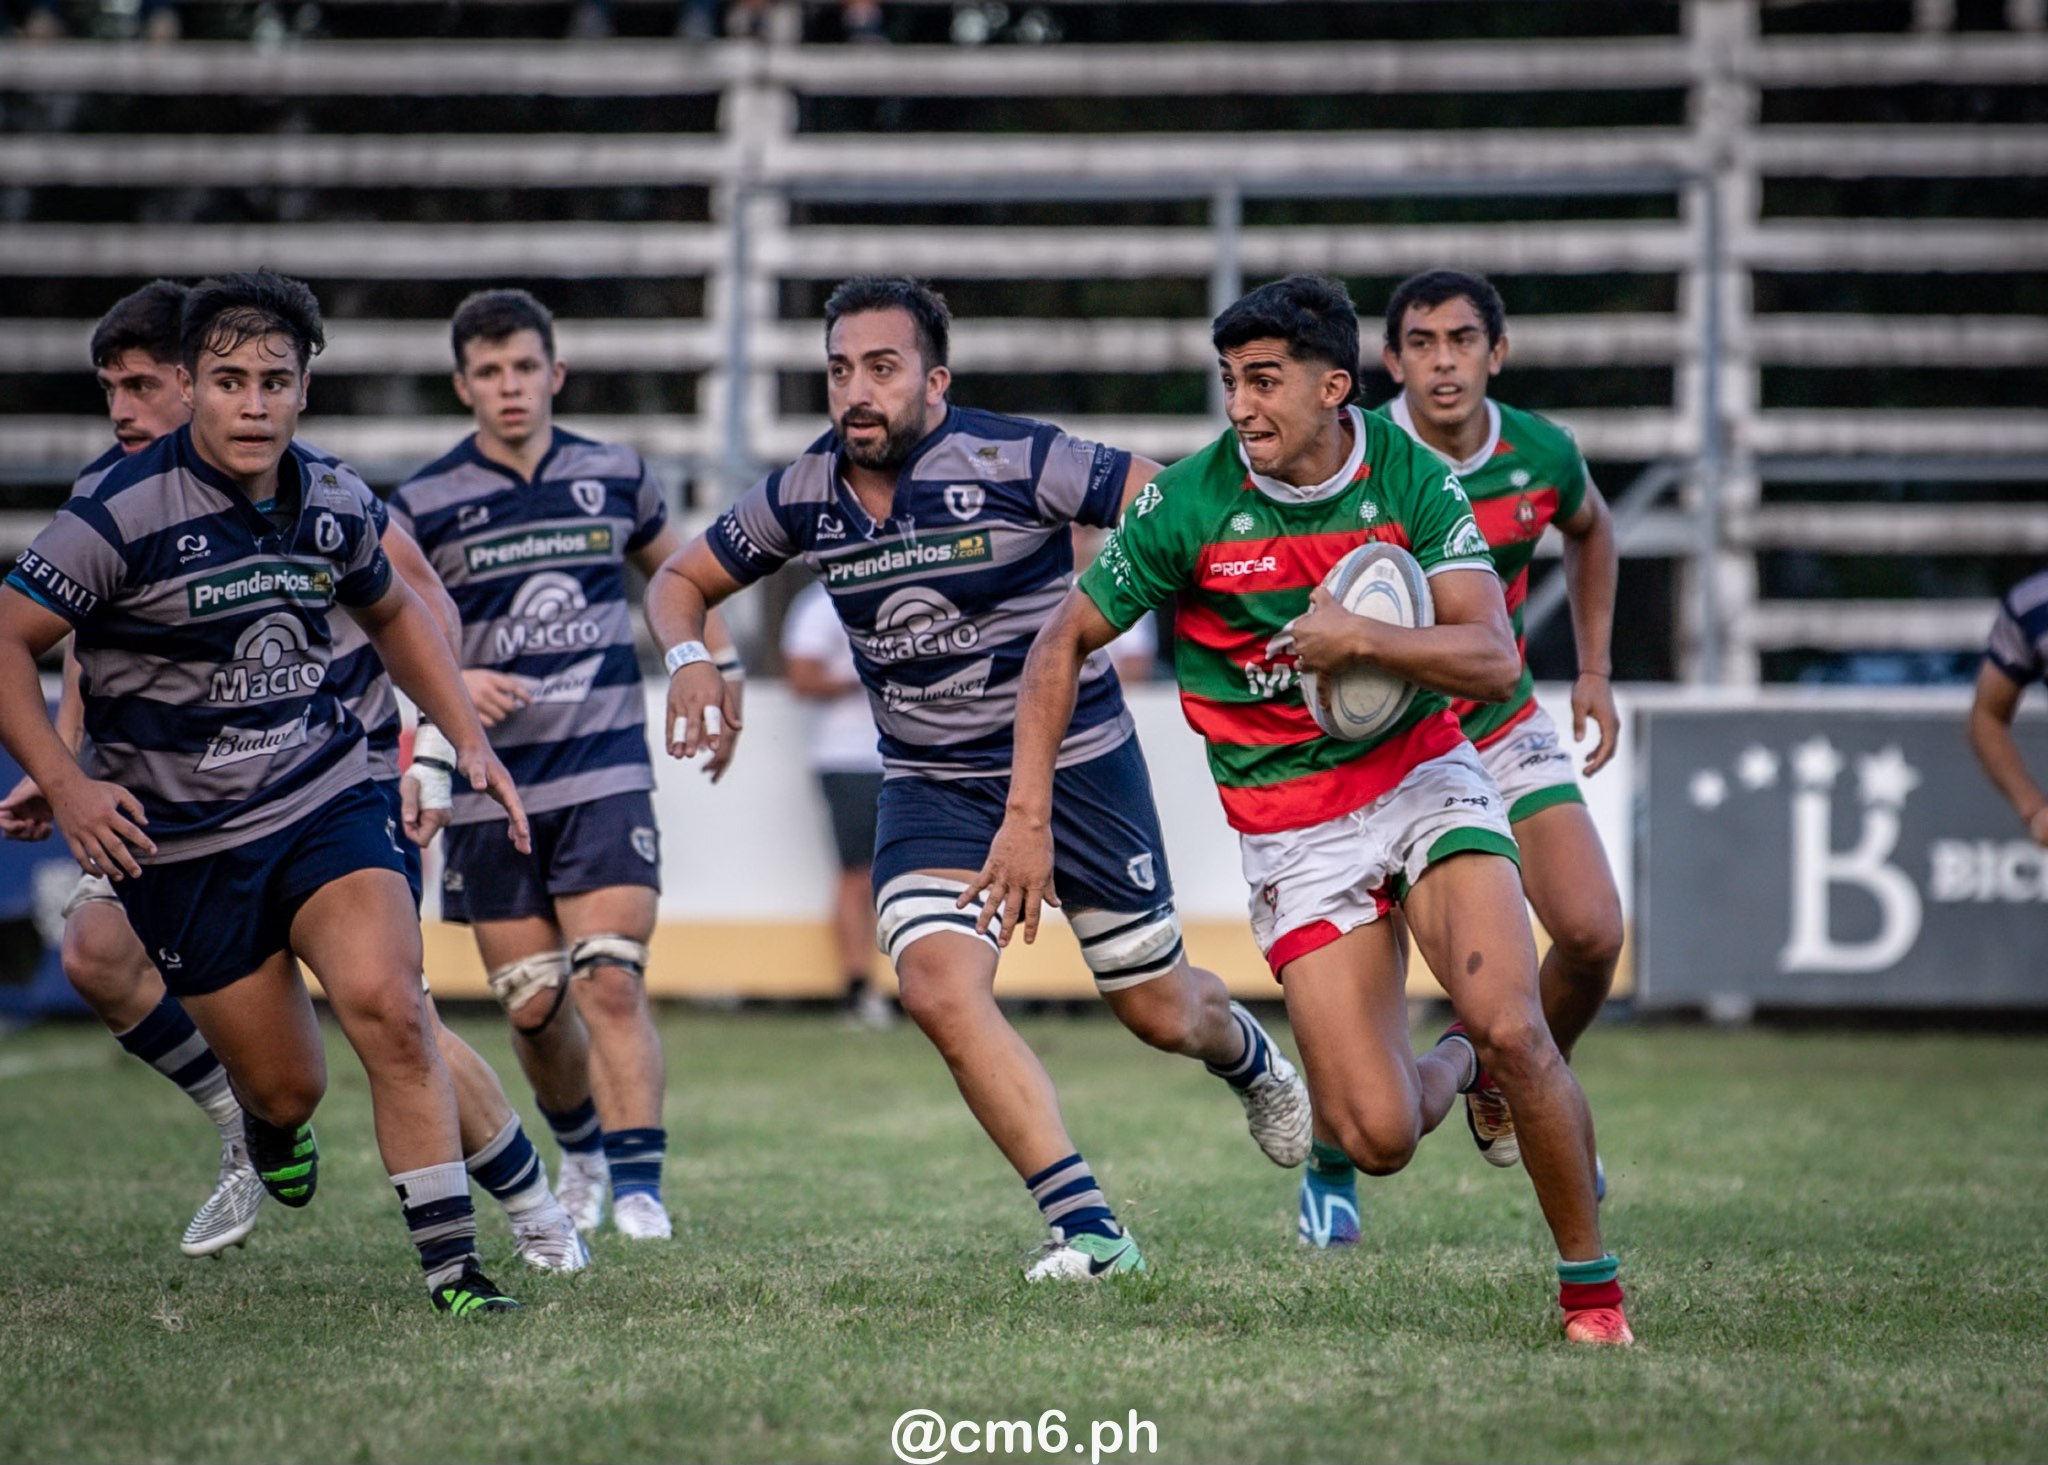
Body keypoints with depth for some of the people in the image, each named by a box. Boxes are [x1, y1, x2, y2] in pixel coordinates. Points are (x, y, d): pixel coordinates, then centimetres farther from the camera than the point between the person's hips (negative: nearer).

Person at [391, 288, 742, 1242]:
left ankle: (638, 1184, -14)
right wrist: (449, 681, -16)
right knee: (532, 1007, 4)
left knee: (612, 983, -14)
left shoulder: (615, 477, 6)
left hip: (606, 774, 0)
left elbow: (677, 574, 25)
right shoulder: (423, 506, -1)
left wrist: (718, 676, 17)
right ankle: (581, 1147, 31)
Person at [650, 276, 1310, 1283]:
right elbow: (682, 578, 9)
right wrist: (688, 657, -11)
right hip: (932, 787, 3)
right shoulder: (802, 497, -6)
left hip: (1079, 764, -3)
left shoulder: (1014, 462, -20)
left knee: (1162, 1015, 9)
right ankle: (1088, 1228, -15)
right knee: (939, 987, -22)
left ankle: (1248, 1055, 49)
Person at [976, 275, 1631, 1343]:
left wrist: (1359, 640, -28)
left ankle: (1591, 1286, 0)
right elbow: (1065, 640, 0)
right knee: (1378, 1138, -13)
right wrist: (1027, 815, -7)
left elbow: (1493, 657, -13)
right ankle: (1455, 1068, 27)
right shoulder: (1189, 504, -10)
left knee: (1511, 1027, -23)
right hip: (1293, 833, 0)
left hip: (1426, 781, 1)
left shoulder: (1410, 477, -8)